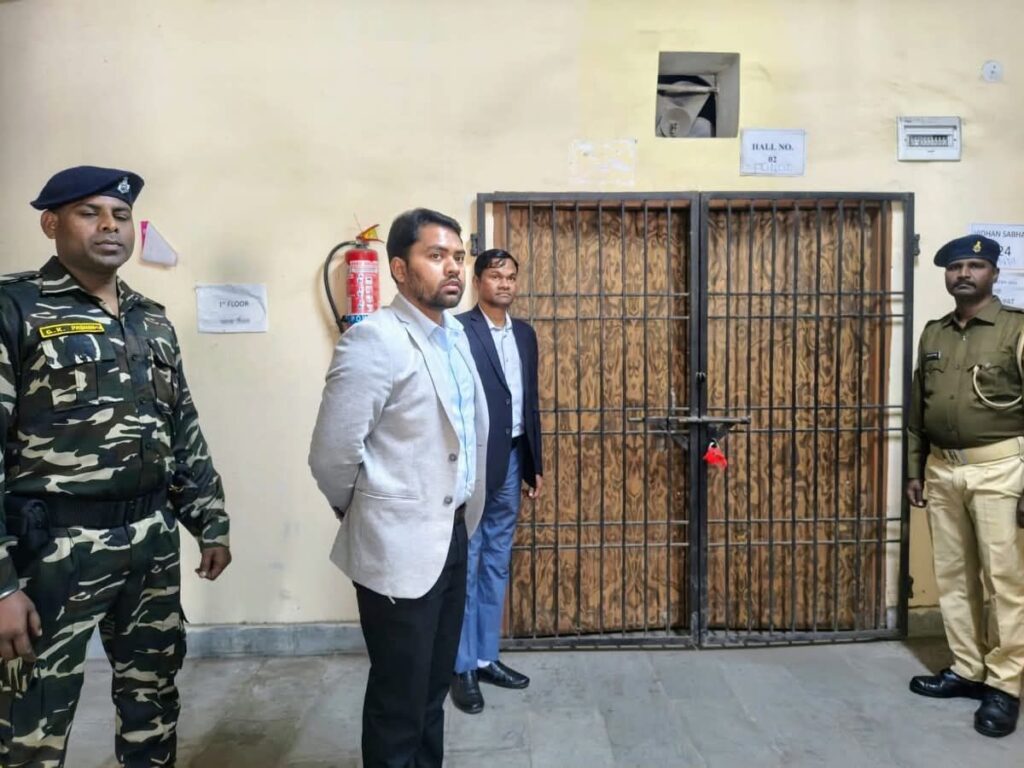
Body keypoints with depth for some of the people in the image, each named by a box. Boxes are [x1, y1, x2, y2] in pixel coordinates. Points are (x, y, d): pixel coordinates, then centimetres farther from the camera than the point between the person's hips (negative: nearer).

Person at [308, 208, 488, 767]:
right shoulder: (374, 339, -17)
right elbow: (331, 455, -17)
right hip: (399, 545, -7)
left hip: (452, 536, 7)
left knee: (433, 687, 21)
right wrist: (364, 516, 0)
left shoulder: (454, 333, 8)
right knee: (399, 698, 10)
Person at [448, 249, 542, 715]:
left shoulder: (524, 334, 12)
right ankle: (463, 668, 17)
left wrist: (534, 464, 14)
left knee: (497, 564, 15)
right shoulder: (458, 330, -10)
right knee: (464, 566, 4)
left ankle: (486, 656, 28)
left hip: (511, 461, 7)